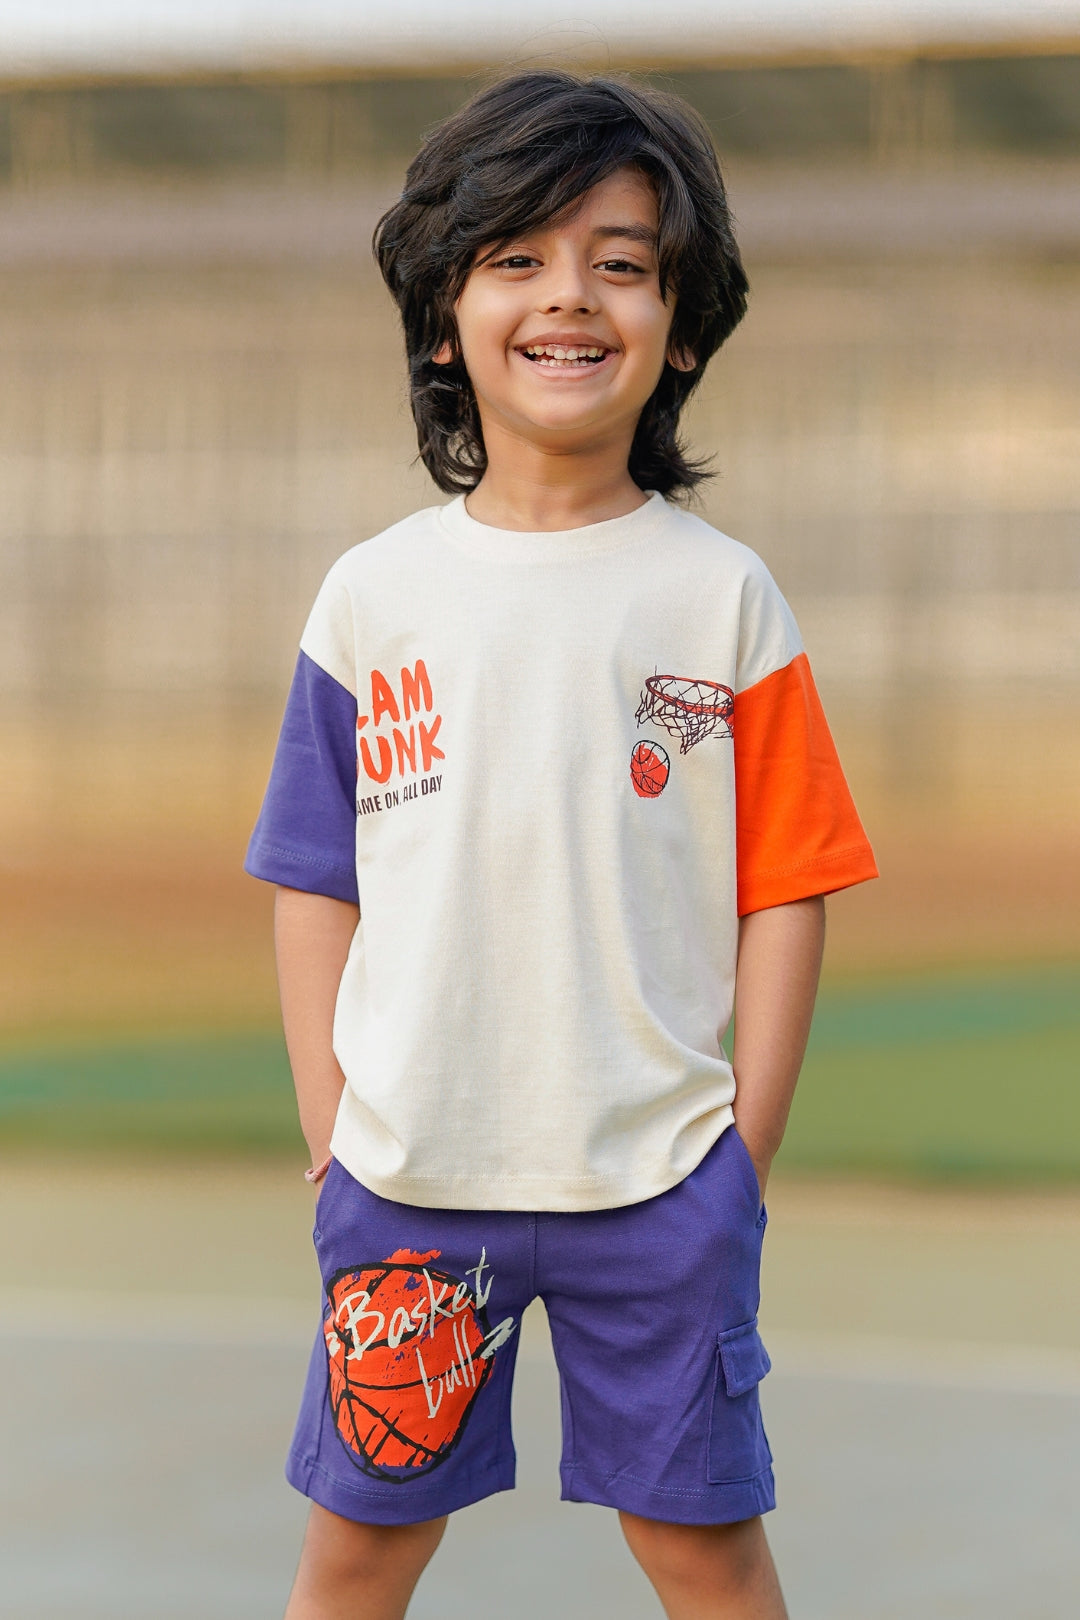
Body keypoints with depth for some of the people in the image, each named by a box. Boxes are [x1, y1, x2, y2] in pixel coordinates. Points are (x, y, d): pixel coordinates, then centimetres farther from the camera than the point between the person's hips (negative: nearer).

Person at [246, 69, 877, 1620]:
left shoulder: (723, 596, -1)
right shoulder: (374, 596, 2)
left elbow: (784, 892, -1)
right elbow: (317, 884, 6)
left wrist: (741, 1165, -5)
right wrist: (331, 1138, 0)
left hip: (657, 1177, -1)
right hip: (409, 1175, 2)